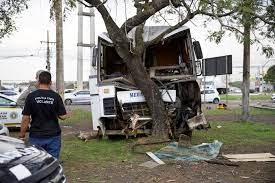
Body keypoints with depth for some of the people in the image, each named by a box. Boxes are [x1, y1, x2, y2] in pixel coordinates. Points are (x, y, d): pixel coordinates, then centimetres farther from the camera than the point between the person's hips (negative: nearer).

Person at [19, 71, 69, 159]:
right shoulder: (56, 96, -4)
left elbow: (26, 118, -6)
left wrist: (22, 135, 5)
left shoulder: (31, 96, -5)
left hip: (36, 136, 0)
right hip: (53, 136, 1)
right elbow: (63, 116, -4)